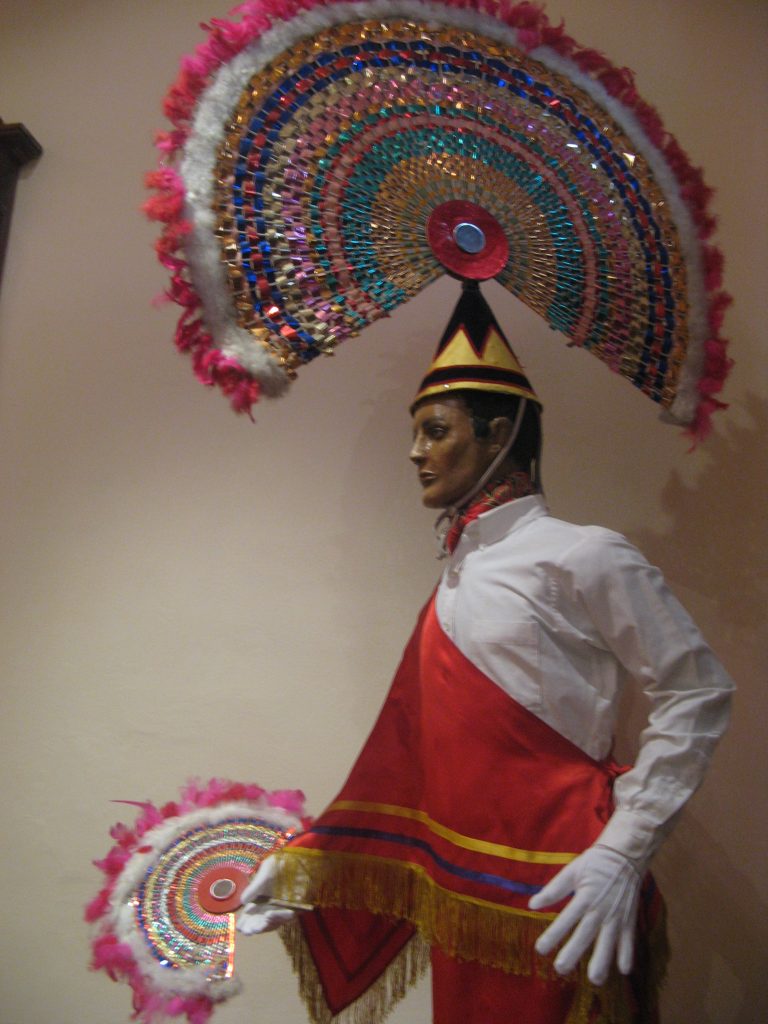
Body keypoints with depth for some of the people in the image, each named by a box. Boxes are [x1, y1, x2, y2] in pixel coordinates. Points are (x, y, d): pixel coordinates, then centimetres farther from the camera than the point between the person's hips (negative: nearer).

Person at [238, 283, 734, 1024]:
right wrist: (305, 864, 7)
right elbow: (406, 754, 7)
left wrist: (622, 851, -17)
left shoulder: (580, 558, -14)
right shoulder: (455, 582, 5)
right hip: (459, 893, 7)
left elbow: (696, 695, -12)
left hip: (551, 903, -6)